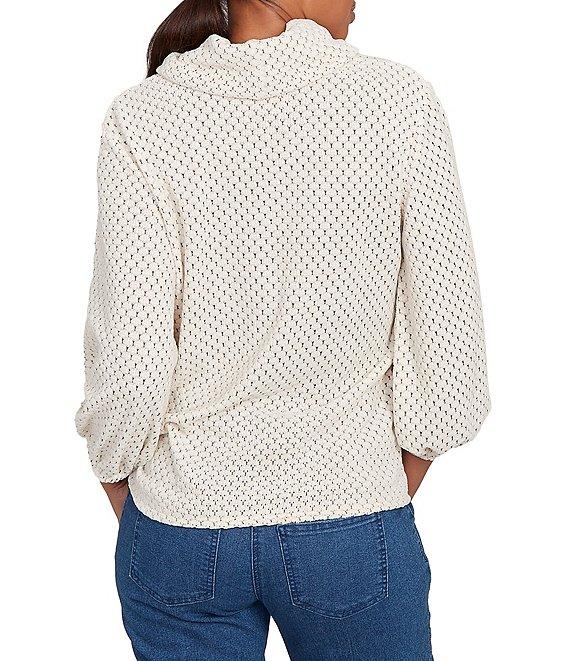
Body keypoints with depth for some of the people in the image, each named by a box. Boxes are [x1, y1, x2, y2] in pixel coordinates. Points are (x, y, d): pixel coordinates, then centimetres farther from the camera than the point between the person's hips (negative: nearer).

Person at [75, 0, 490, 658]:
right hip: (353, 523, 0)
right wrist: (391, 501, 7)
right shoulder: (402, 102, -10)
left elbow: (129, 374, -13)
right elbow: (448, 359, -9)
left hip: (182, 530, 1)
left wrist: (129, 513, 6)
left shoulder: (143, 119, -11)